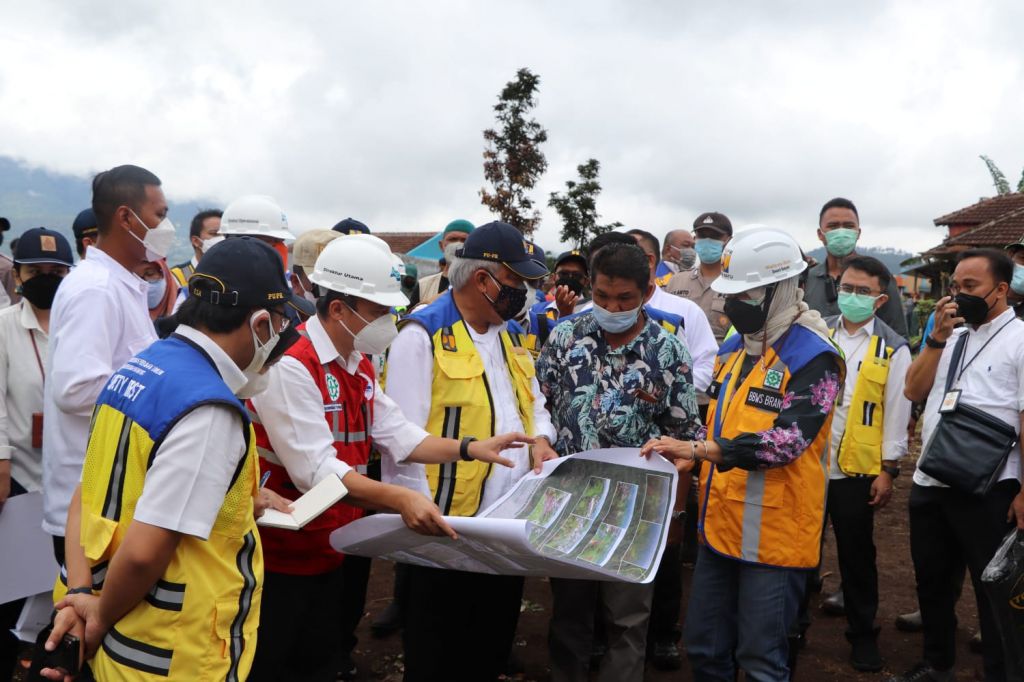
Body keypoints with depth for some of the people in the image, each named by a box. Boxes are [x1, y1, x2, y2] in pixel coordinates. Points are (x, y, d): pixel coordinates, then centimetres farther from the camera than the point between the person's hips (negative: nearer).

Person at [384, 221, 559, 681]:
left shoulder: (510, 333, 11)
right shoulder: (423, 335, -13)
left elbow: (532, 402, 22)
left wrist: (540, 438, 0)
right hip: (447, 526, -7)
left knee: (493, 642, 21)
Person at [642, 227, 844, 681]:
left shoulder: (812, 357, -15)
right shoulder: (734, 347, 10)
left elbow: (788, 439, -25)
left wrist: (699, 449, -30)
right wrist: (687, 457, 4)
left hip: (775, 535, -7)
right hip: (721, 525, 8)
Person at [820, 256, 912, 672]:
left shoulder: (893, 349, -2)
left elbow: (896, 414, -2)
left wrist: (888, 470, -5)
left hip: (856, 469, -2)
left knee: (856, 553, 11)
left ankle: (863, 633, 27)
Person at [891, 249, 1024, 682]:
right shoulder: (950, 335, 13)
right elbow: (914, 391, 3)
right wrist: (938, 337, -7)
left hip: (988, 490, -7)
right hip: (930, 483, 7)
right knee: (932, 581, 19)